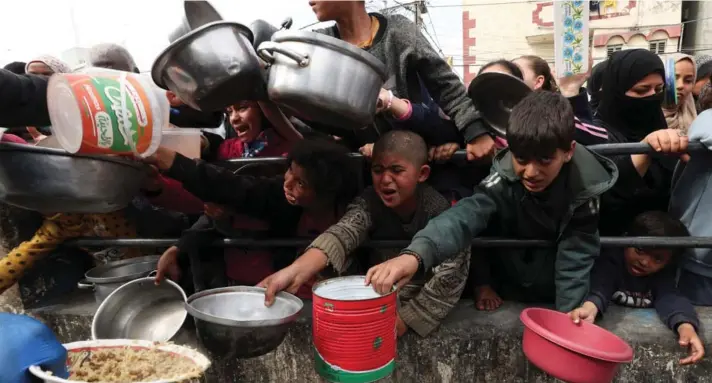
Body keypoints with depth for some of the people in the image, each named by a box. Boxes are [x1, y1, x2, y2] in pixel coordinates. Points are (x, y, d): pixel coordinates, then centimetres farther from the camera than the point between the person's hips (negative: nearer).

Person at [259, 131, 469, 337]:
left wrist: (404, 319, -28)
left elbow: (449, 276, -23)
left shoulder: (439, 211, -19)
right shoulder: (369, 202, -15)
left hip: (425, 305, -2)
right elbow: (343, 233, -34)